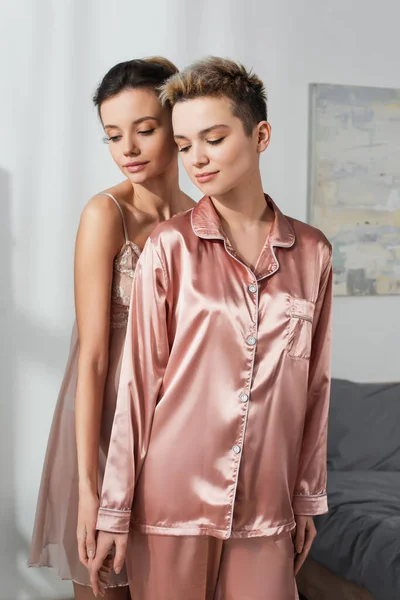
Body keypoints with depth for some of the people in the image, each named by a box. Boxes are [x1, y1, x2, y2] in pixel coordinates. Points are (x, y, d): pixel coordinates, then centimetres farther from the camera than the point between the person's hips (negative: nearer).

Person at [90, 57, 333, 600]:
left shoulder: (312, 252, 2)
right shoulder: (170, 247, -6)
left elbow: (314, 385, 8)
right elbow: (139, 381, -5)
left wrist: (308, 498, 11)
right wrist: (114, 511, -4)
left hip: (265, 509, 2)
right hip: (172, 497, -2)